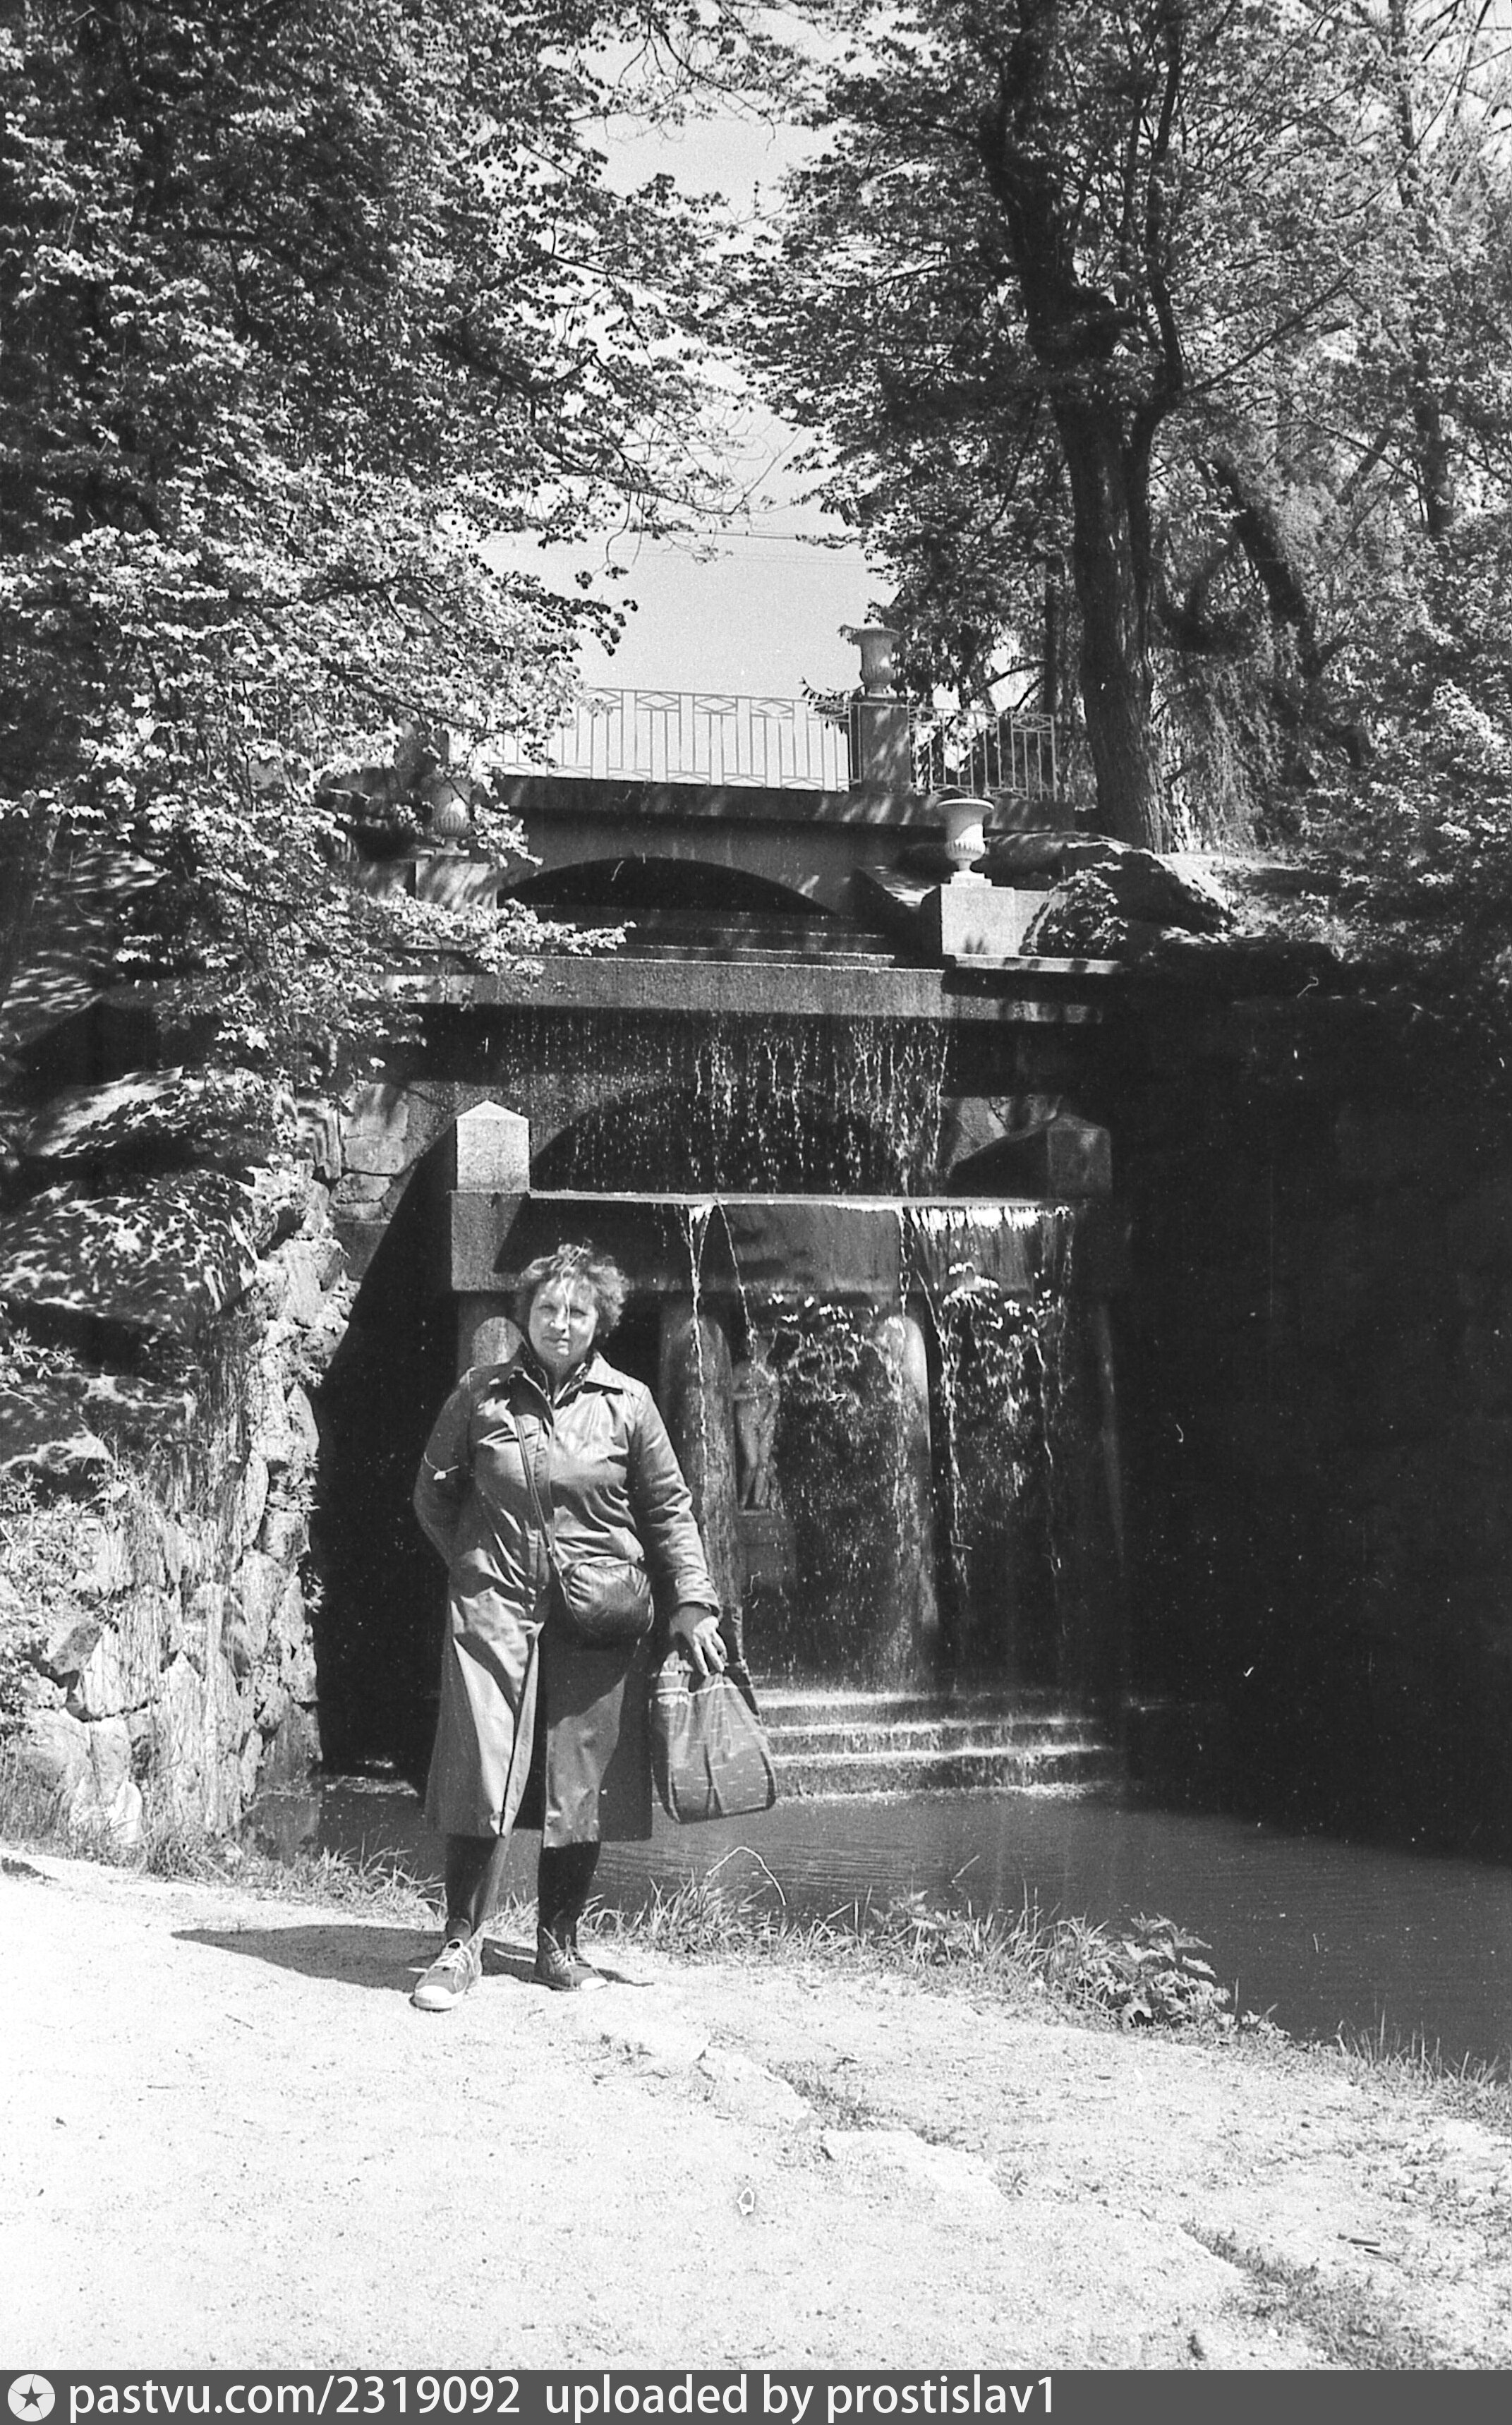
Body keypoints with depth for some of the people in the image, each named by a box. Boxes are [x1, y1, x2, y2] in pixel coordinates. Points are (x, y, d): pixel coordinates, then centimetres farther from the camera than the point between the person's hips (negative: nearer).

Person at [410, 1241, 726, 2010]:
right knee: (481, 1771, -5)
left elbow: (669, 1508, 7)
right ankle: (461, 1945, 8)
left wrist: (692, 1603, 0)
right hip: (494, 1608, -1)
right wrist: (472, 1564, 9)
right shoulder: (480, 1394, 3)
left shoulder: (627, 1403, 3)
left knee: (584, 1783, 5)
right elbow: (434, 1493, 14)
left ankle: (558, 1945, 20)